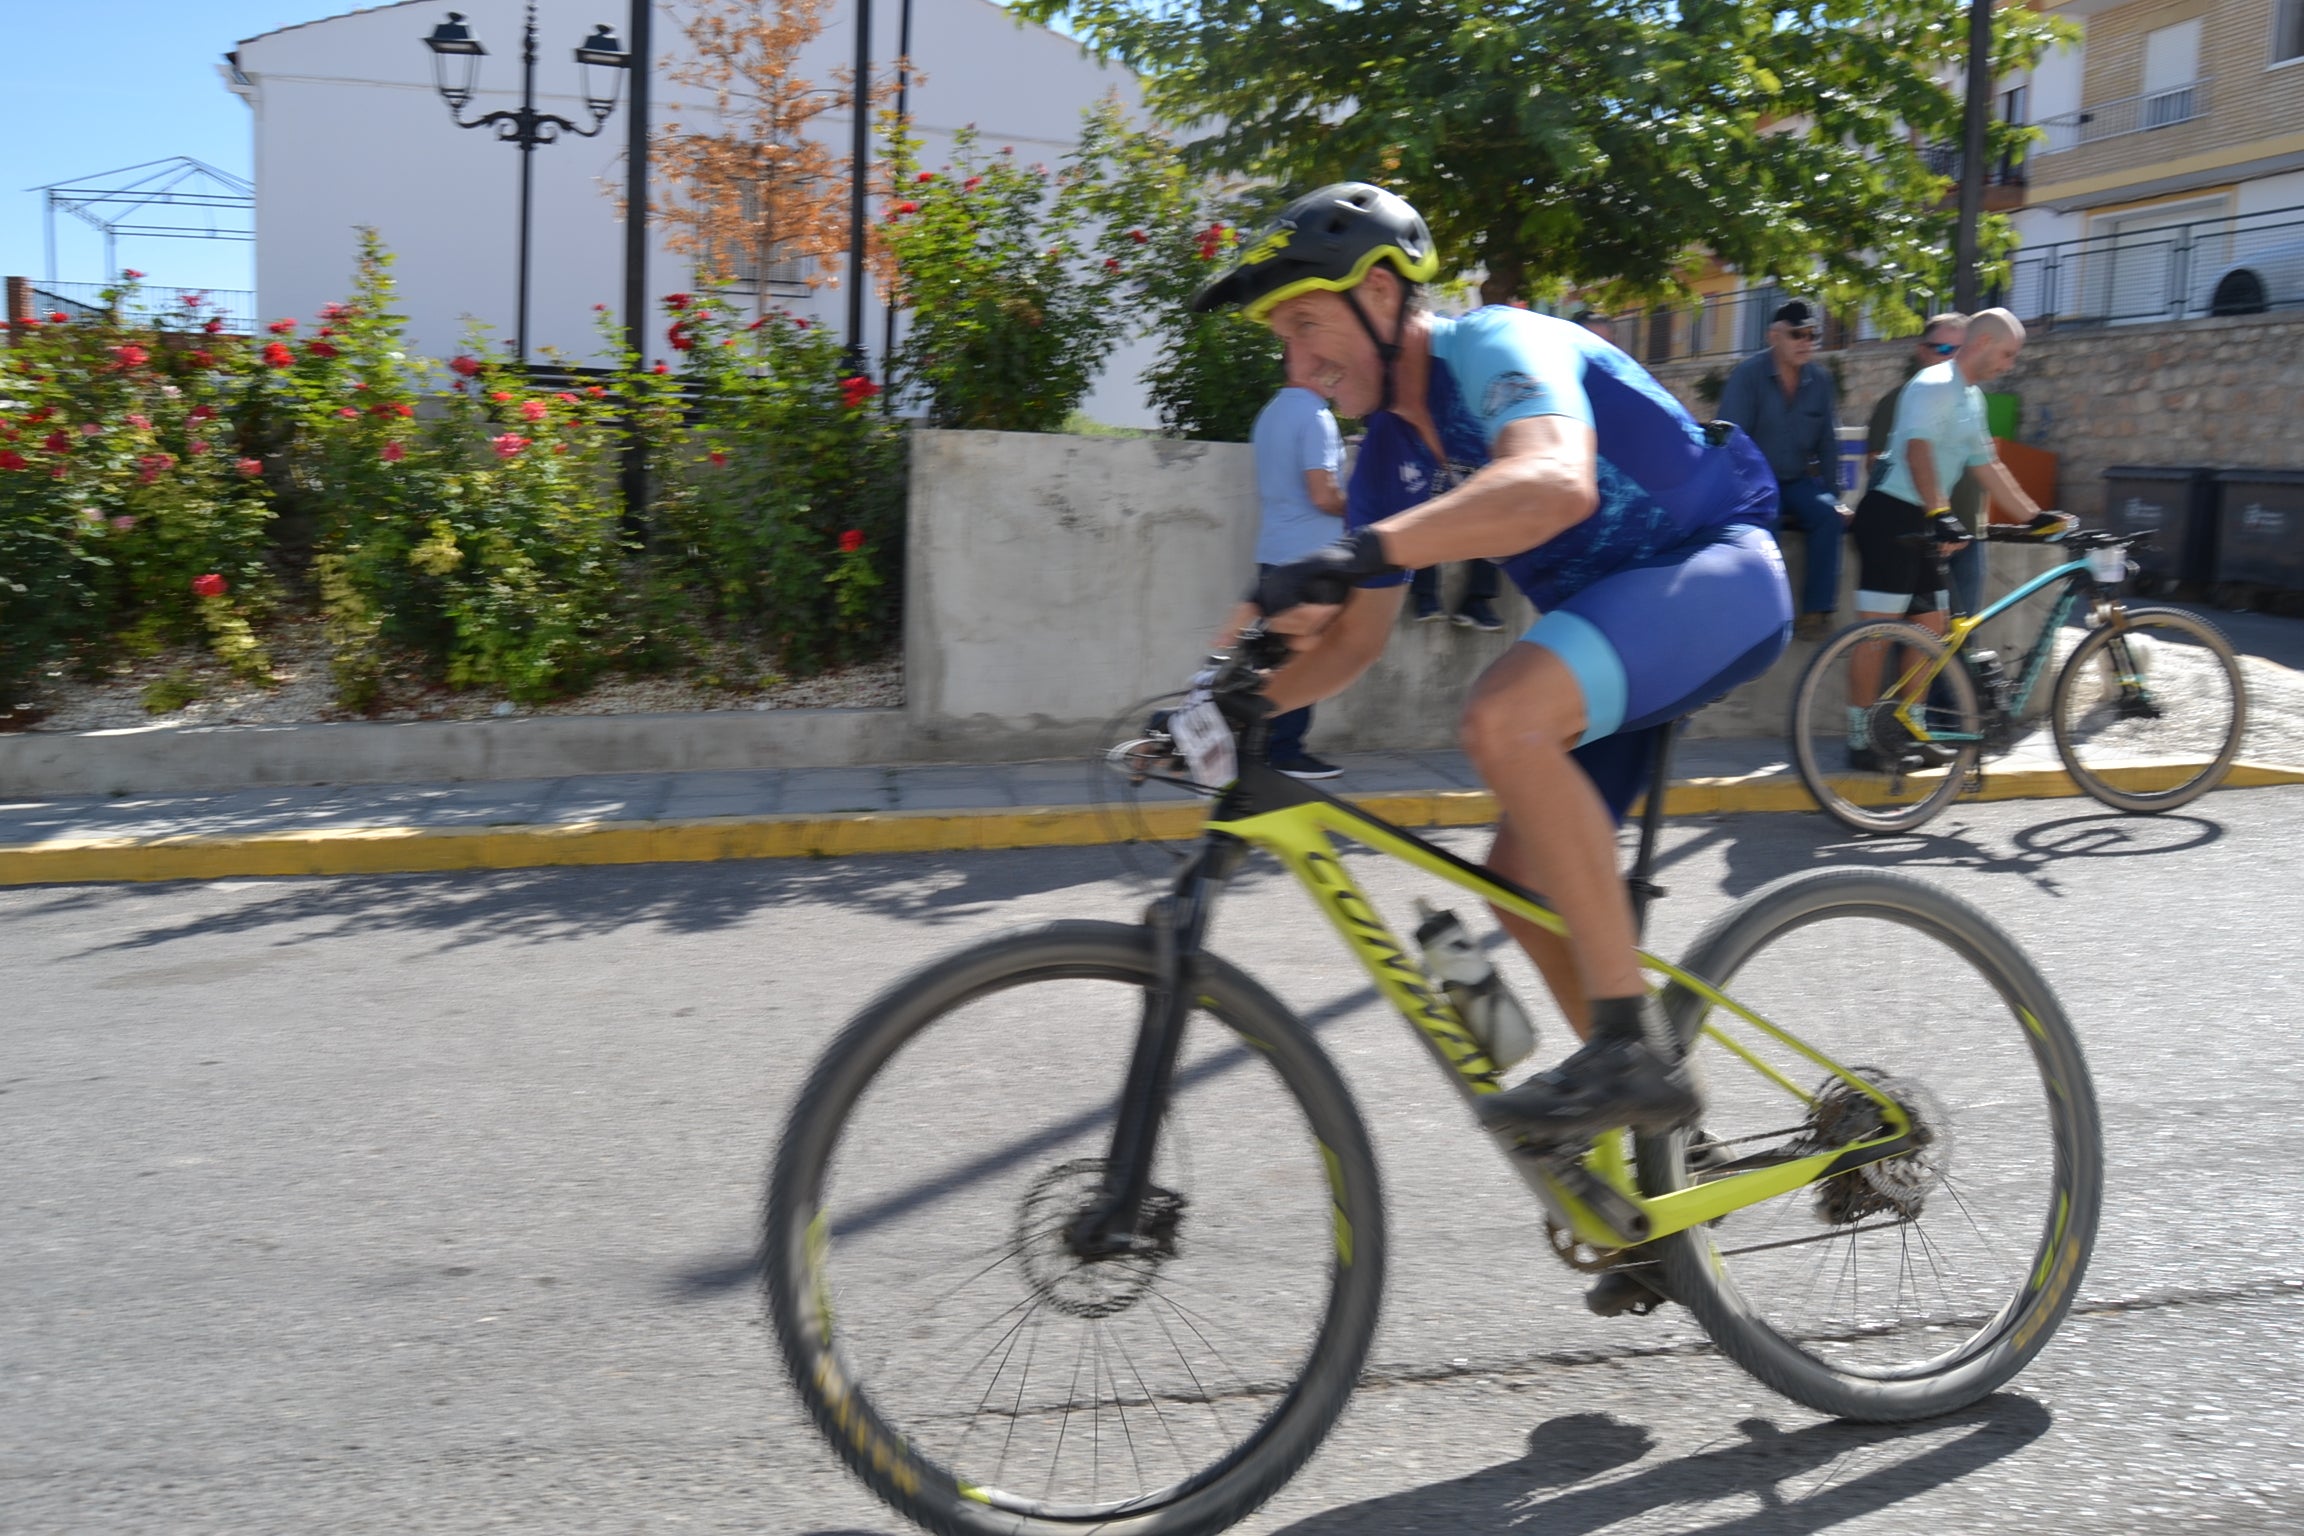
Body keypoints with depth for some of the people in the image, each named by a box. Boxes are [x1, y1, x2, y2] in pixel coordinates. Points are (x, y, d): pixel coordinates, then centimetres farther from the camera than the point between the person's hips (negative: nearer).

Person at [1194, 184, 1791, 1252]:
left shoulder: (1497, 348, -18)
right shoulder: (1391, 456, 7)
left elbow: (1555, 482, -41)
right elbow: (1357, 639, 11)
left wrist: (1356, 550, -51)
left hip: (1718, 573, -9)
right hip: (1611, 610, 9)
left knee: (1502, 715, -34)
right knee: (1521, 879, 3)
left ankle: (1633, 1047, -26)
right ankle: (1649, 1142, 19)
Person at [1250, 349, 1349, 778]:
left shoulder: (1270, 413, 15)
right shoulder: (1315, 415, -14)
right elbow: (1323, 495, -20)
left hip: (1273, 553, 9)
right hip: (1309, 554, -9)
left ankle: (1266, 747, 16)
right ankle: (1287, 752, 0)